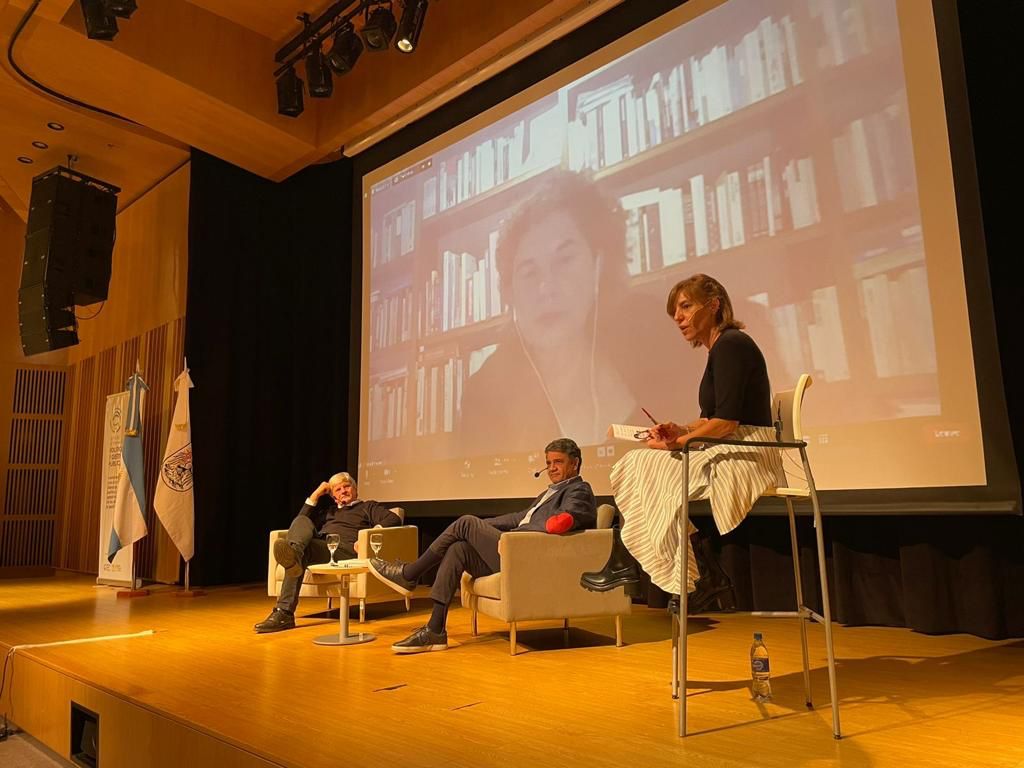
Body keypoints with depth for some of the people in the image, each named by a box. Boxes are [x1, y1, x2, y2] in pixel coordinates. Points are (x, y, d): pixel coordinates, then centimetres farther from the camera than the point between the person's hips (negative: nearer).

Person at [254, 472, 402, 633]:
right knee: (302, 520, -25)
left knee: (302, 552, -34)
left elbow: (394, 519, 4)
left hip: (344, 549, -5)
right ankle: (293, 552, -59)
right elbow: (301, 520, 32)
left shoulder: (368, 506, 25)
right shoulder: (330, 511, 43)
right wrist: (315, 496, 27)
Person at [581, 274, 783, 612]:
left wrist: (679, 442, -12)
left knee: (644, 468, -12)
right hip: (729, 456, 10)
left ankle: (624, 563, 4)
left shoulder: (731, 345, -13)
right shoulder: (722, 347, 18)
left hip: (745, 458, -10)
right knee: (636, 466, 3)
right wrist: (682, 430, 2)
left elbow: (727, 421, -21)